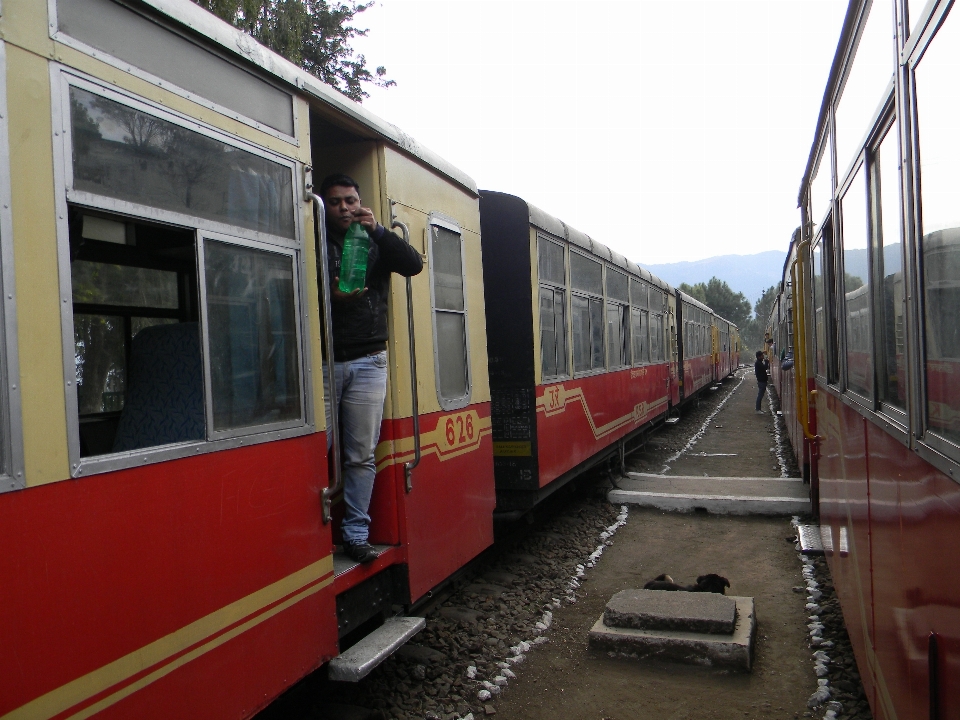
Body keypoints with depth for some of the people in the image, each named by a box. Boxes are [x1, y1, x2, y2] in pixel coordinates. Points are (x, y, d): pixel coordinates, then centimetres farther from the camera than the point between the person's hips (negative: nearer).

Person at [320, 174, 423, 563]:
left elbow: (413, 265, -3)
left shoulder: (377, 241, 14)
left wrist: (378, 231, -12)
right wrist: (333, 297, -18)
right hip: (323, 360, -1)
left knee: (362, 455, 3)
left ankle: (356, 534, 12)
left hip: (368, 362, 2)